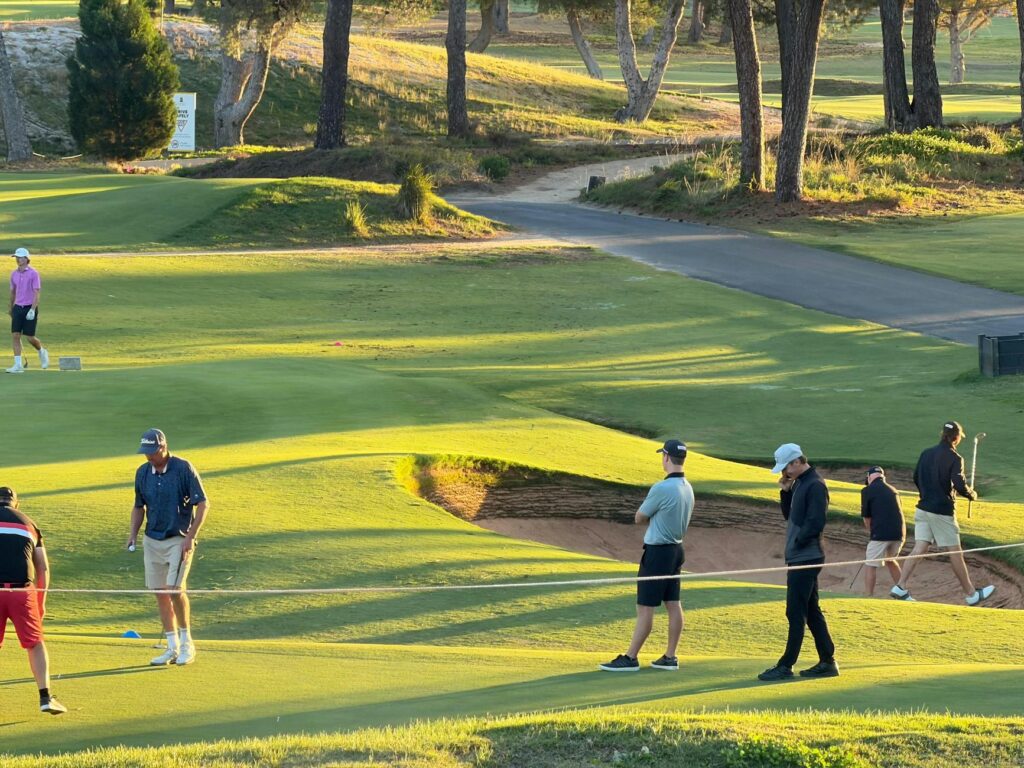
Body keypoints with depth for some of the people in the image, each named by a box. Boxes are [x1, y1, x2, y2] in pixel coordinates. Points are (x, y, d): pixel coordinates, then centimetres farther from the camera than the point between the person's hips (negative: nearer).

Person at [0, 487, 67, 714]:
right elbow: (43, 569, 19)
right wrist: (41, 603, 27)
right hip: (22, 590, 1)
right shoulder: (28, 523, 18)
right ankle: (45, 697, 2)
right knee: (35, 643, 11)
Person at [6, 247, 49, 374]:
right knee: (15, 335, -6)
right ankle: (18, 365, -5)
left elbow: (36, 293, -13)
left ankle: (42, 352, 27)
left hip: (30, 308, -5)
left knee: (30, 337, -4)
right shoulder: (14, 274, 8)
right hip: (18, 307, 5)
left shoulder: (33, 274, -8)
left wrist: (32, 310, -21)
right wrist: (10, 307, 27)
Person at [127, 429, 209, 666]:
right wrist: (133, 533, 2)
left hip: (178, 540, -5)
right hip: (152, 540, 5)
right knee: (160, 593, 5)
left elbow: (203, 504, -9)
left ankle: (187, 644, -1)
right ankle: (172, 648, 12)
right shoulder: (142, 473, 5)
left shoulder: (183, 469, -11)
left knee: (175, 589, -16)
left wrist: (191, 537, -16)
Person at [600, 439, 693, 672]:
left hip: (657, 552, -8)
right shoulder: (687, 489, 5)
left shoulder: (661, 489, -21)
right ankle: (670, 657, 15)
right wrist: (656, 520, 2)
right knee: (673, 605, 11)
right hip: (676, 548, 9)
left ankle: (630, 658, -2)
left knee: (645, 608, -5)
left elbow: (639, 518, -8)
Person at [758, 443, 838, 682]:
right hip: (799, 557, 10)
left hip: (806, 558, -10)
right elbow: (789, 515, 20)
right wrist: (785, 492, 7)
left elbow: (815, 523, -21)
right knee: (812, 612, 12)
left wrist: (798, 543, -13)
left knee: (796, 613, -6)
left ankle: (786, 666, -4)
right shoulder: (798, 484, 15)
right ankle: (827, 662, 16)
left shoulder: (815, 485, -15)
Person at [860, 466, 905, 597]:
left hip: (881, 533, -6)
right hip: (899, 532, 6)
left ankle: (868, 597, -7)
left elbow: (866, 516, 4)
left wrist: (870, 531, 22)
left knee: (870, 565, 0)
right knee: (890, 560, 27)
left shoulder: (868, 490, 0)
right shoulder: (893, 490, 17)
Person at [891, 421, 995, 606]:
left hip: (923, 508, 6)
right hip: (943, 512, -6)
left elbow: (916, 478, 16)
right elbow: (960, 485, -21)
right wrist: (972, 494, 0)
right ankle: (971, 594, 14)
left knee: (919, 548, 4)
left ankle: (901, 587, -8)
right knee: (954, 552, 3)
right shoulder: (954, 458, -13)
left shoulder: (926, 453, 6)